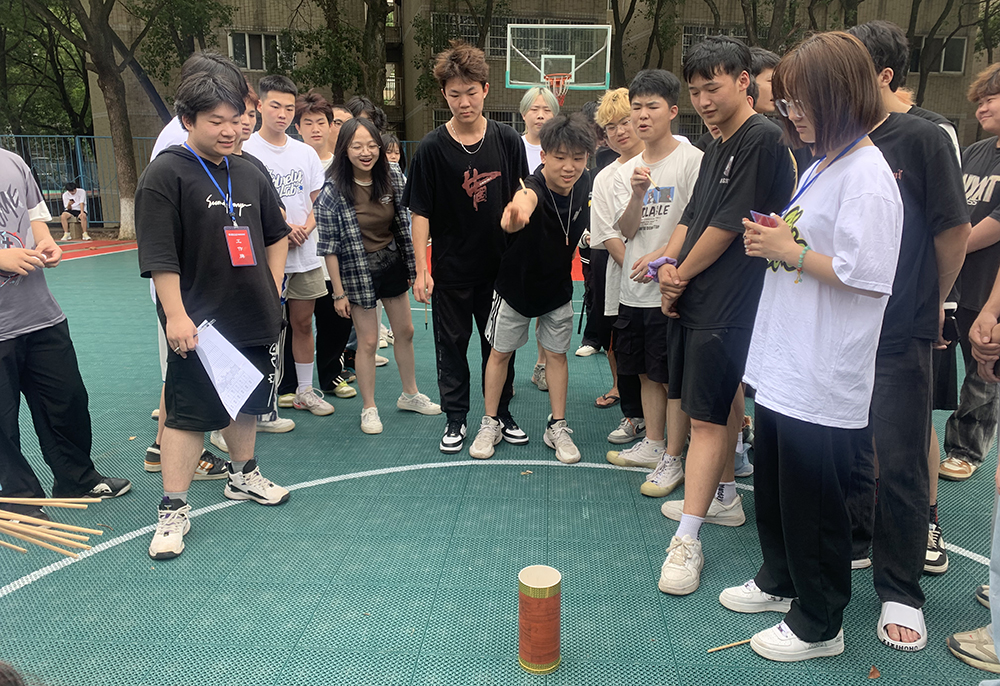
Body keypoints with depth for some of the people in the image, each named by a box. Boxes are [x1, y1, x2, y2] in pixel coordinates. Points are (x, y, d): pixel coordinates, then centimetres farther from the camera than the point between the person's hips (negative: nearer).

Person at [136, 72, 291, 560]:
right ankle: (173, 509, 9)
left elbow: (276, 235, 22)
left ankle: (242, 475, 40)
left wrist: (271, 290, 13)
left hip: (255, 319, 7)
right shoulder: (165, 174, -9)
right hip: (199, 324, -6)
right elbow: (159, 256, -15)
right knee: (190, 414, -2)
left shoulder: (250, 175, 11)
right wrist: (176, 315, -20)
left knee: (247, 400, 19)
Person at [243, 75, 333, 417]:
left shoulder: (306, 153, 11)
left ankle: (305, 391, 24)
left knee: (303, 323, 11)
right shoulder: (245, 151, -4)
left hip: (305, 255, 4)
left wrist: (305, 228, -6)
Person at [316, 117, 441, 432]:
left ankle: (410, 394, 36)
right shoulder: (333, 191, -18)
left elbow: (404, 225, 5)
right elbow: (329, 246, -15)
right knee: (368, 341, 2)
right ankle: (368, 409, 21)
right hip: (358, 272, -5)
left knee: (405, 331, 15)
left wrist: (413, 264, 6)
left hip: (392, 264, 5)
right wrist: (339, 292, -14)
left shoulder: (392, 178, -6)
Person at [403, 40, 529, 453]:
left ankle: (500, 414, 29)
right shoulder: (432, 148, -8)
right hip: (451, 268, -2)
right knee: (451, 344, 9)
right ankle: (455, 418, 25)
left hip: (499, 264, 2)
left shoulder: (508, 141, -2)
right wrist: (422, 270, -10)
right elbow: (420, 213, -6)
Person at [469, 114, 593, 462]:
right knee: (500, 352, 9)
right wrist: (518, 210, -81)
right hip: (515, 286, -4)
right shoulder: (534, 187, -33)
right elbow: (526, 197, -61)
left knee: (556, 354, 11)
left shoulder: (584, 184, -15)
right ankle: (490, 424, 26)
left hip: (558, 287, 4)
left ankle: (557, 427, 25)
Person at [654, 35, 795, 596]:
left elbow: (728, 224, -16)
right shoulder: (718, 149, 17)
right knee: (721, 402, 19)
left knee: (708, 417, -9)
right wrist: (670, 265, -3)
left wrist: (683, 275, -6)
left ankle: (688, 540, -4)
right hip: (699, 299, 9)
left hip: (728, 306, -9)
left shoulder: (762, 138, -12)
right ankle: (724, 497, 36)